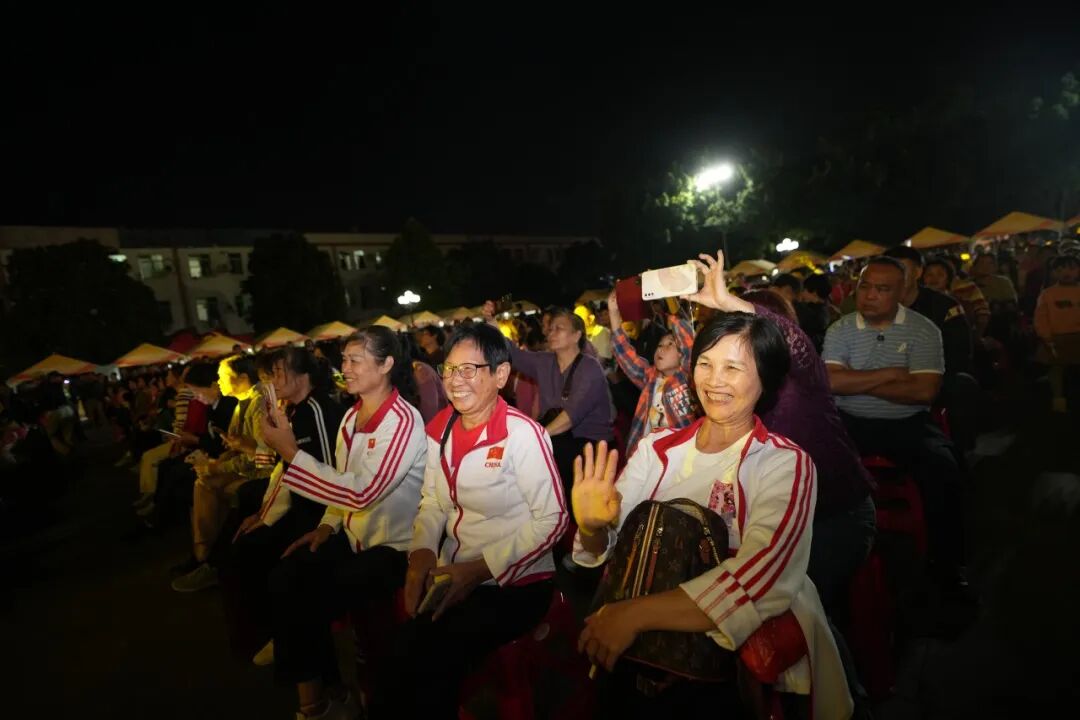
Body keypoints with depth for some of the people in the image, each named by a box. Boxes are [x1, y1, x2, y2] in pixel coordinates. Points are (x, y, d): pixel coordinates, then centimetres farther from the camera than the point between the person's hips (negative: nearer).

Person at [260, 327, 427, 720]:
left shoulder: (403, 421, -21)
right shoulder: (353, 415, 6)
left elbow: (363, 491, -28)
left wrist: (291, 453, -25)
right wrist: (327, 525, 0)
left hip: (393, 546, -7)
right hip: (354, 535, 8)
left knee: (309, 600, -14)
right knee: (284, 579, -8)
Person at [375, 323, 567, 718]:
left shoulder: (522, 434, -18)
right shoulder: (440, 428, 2)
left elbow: (552, 519, -17)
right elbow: (432, 501, 9)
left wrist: (480, 570, -19)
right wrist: (422, 552, -10)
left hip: (513, 585, -5)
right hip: (452, 577, 5)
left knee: (433, 662, -18)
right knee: (400, 649, -9)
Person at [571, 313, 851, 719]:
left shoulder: (786, 465, -8)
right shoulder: (657, 449, 3)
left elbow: (755, 585, -21)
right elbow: (608, 543, -3)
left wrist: (637, 614, -27)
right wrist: (593, 528, -25)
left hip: (748, 644, -3)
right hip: (652, 639, 3)